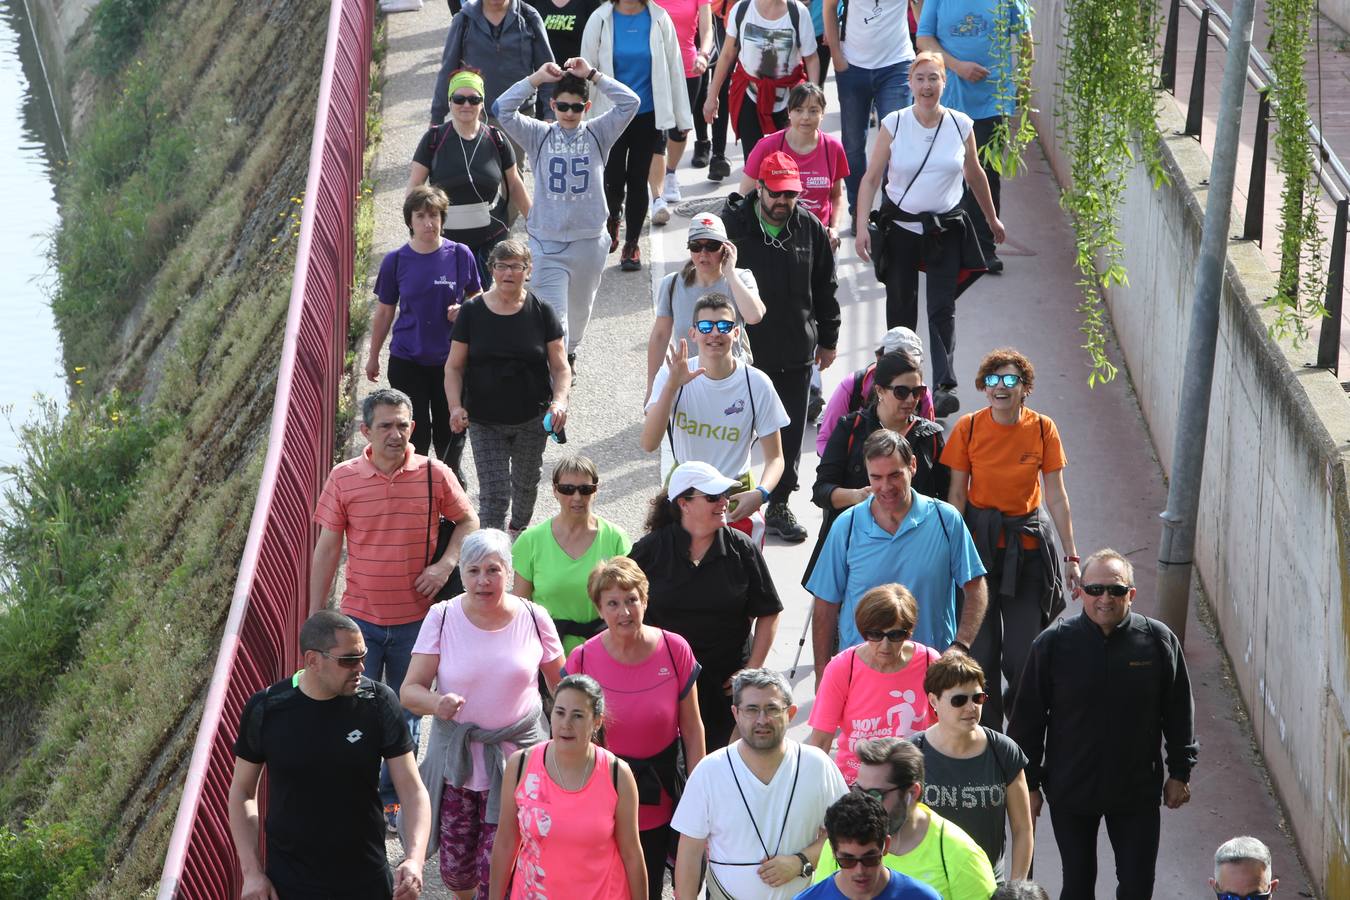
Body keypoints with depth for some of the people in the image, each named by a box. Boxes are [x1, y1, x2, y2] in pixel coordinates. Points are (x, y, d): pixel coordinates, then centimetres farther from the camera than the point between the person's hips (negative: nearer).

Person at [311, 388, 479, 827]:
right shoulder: (344, 479, -6)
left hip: (415, 618, 1)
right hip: (360, 618, -1)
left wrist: (446, 564, -8)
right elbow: (326, 550, 0)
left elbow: (467, 520, 11)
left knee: (406, 713, 13)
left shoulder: (435, 476, -6)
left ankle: (394, 797, 29)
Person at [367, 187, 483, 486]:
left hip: (450, 359, 1)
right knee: (415, 433, 1)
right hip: (407, 361, -1)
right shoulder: (396, 261, -6)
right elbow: (384, 312, 5)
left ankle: (452, 479, 37)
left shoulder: (460, 255, -7)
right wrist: (373, 357, 11)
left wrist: (463, 311, -15)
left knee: (451, 429, 12)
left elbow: (478, 298, 7)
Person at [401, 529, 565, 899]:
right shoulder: (442, 618, -5)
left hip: (516, 761, -1)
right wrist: (437, 703, -31)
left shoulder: (533, 619, -3)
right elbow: (410, 690, -9)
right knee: (455, 868, 9)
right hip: (456, 761, 1)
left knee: (496, 869, -9)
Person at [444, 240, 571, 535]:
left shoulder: (541, 312, -4)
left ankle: (519, 530, 48)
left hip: (532, 420, 2)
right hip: (485, 421, -2)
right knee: (493, 493, -10)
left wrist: (559, 400, -21)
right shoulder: (472, 312, -5)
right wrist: (455, 406, -17)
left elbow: (560, 366, -2)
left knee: (525, 483, 21)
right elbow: (454, 366, -1)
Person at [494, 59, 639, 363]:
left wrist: (592, 75, -12)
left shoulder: (597, 134, 0)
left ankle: (570, 351, 48)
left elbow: (630, 103, -11)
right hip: (547, 241, -2)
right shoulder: (540, 135, -1)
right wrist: (537, 78, -13)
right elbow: (504, 109, -12)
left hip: (589, 241, 2)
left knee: (579, 309, 22)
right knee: (553, 316, -10)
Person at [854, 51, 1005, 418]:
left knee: (942, 309, -9)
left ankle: (945, 386, -15)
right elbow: (871, 178, -4)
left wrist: (992, 219, 22)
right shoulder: (893, 124, -6)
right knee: (900, 307, 10)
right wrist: (861, 227, -13)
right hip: (900, 227, 0)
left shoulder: (960, 125, -2)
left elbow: (975, 175, 13)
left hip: (945, 230, 0)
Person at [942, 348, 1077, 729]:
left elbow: (1057, 496, 0)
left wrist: (1070, 555, -2)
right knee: (982, 650, 3)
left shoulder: (1043, 429, -4)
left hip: (1027, 541, 0)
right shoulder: (968, 428, -6)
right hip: (979, 539, 0)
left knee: (1023, 655, -1)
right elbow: (957, 494, -2)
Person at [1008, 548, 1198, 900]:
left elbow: (1178, 710, 3)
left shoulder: (1158, 640, -8)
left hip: (1137, 791, 0)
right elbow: (1028, 718, -3)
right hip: (1070, 790, 0)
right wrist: (1029, 783, -1)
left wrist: (1180, 772, 5)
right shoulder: (1052, 644, -10)